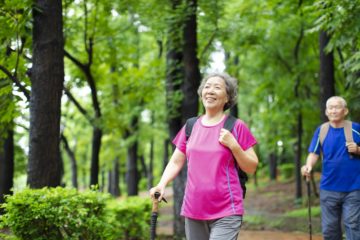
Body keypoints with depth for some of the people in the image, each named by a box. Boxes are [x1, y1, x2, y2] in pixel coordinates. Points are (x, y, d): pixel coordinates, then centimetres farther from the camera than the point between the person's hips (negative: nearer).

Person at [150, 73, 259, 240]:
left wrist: (233, 145, -13)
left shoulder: (236, 127, 0)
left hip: (225, 213, -4)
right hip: (193, 212, 4)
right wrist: (162, 184, -7)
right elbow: (176, 162, 10)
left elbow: (251, 168, 1)